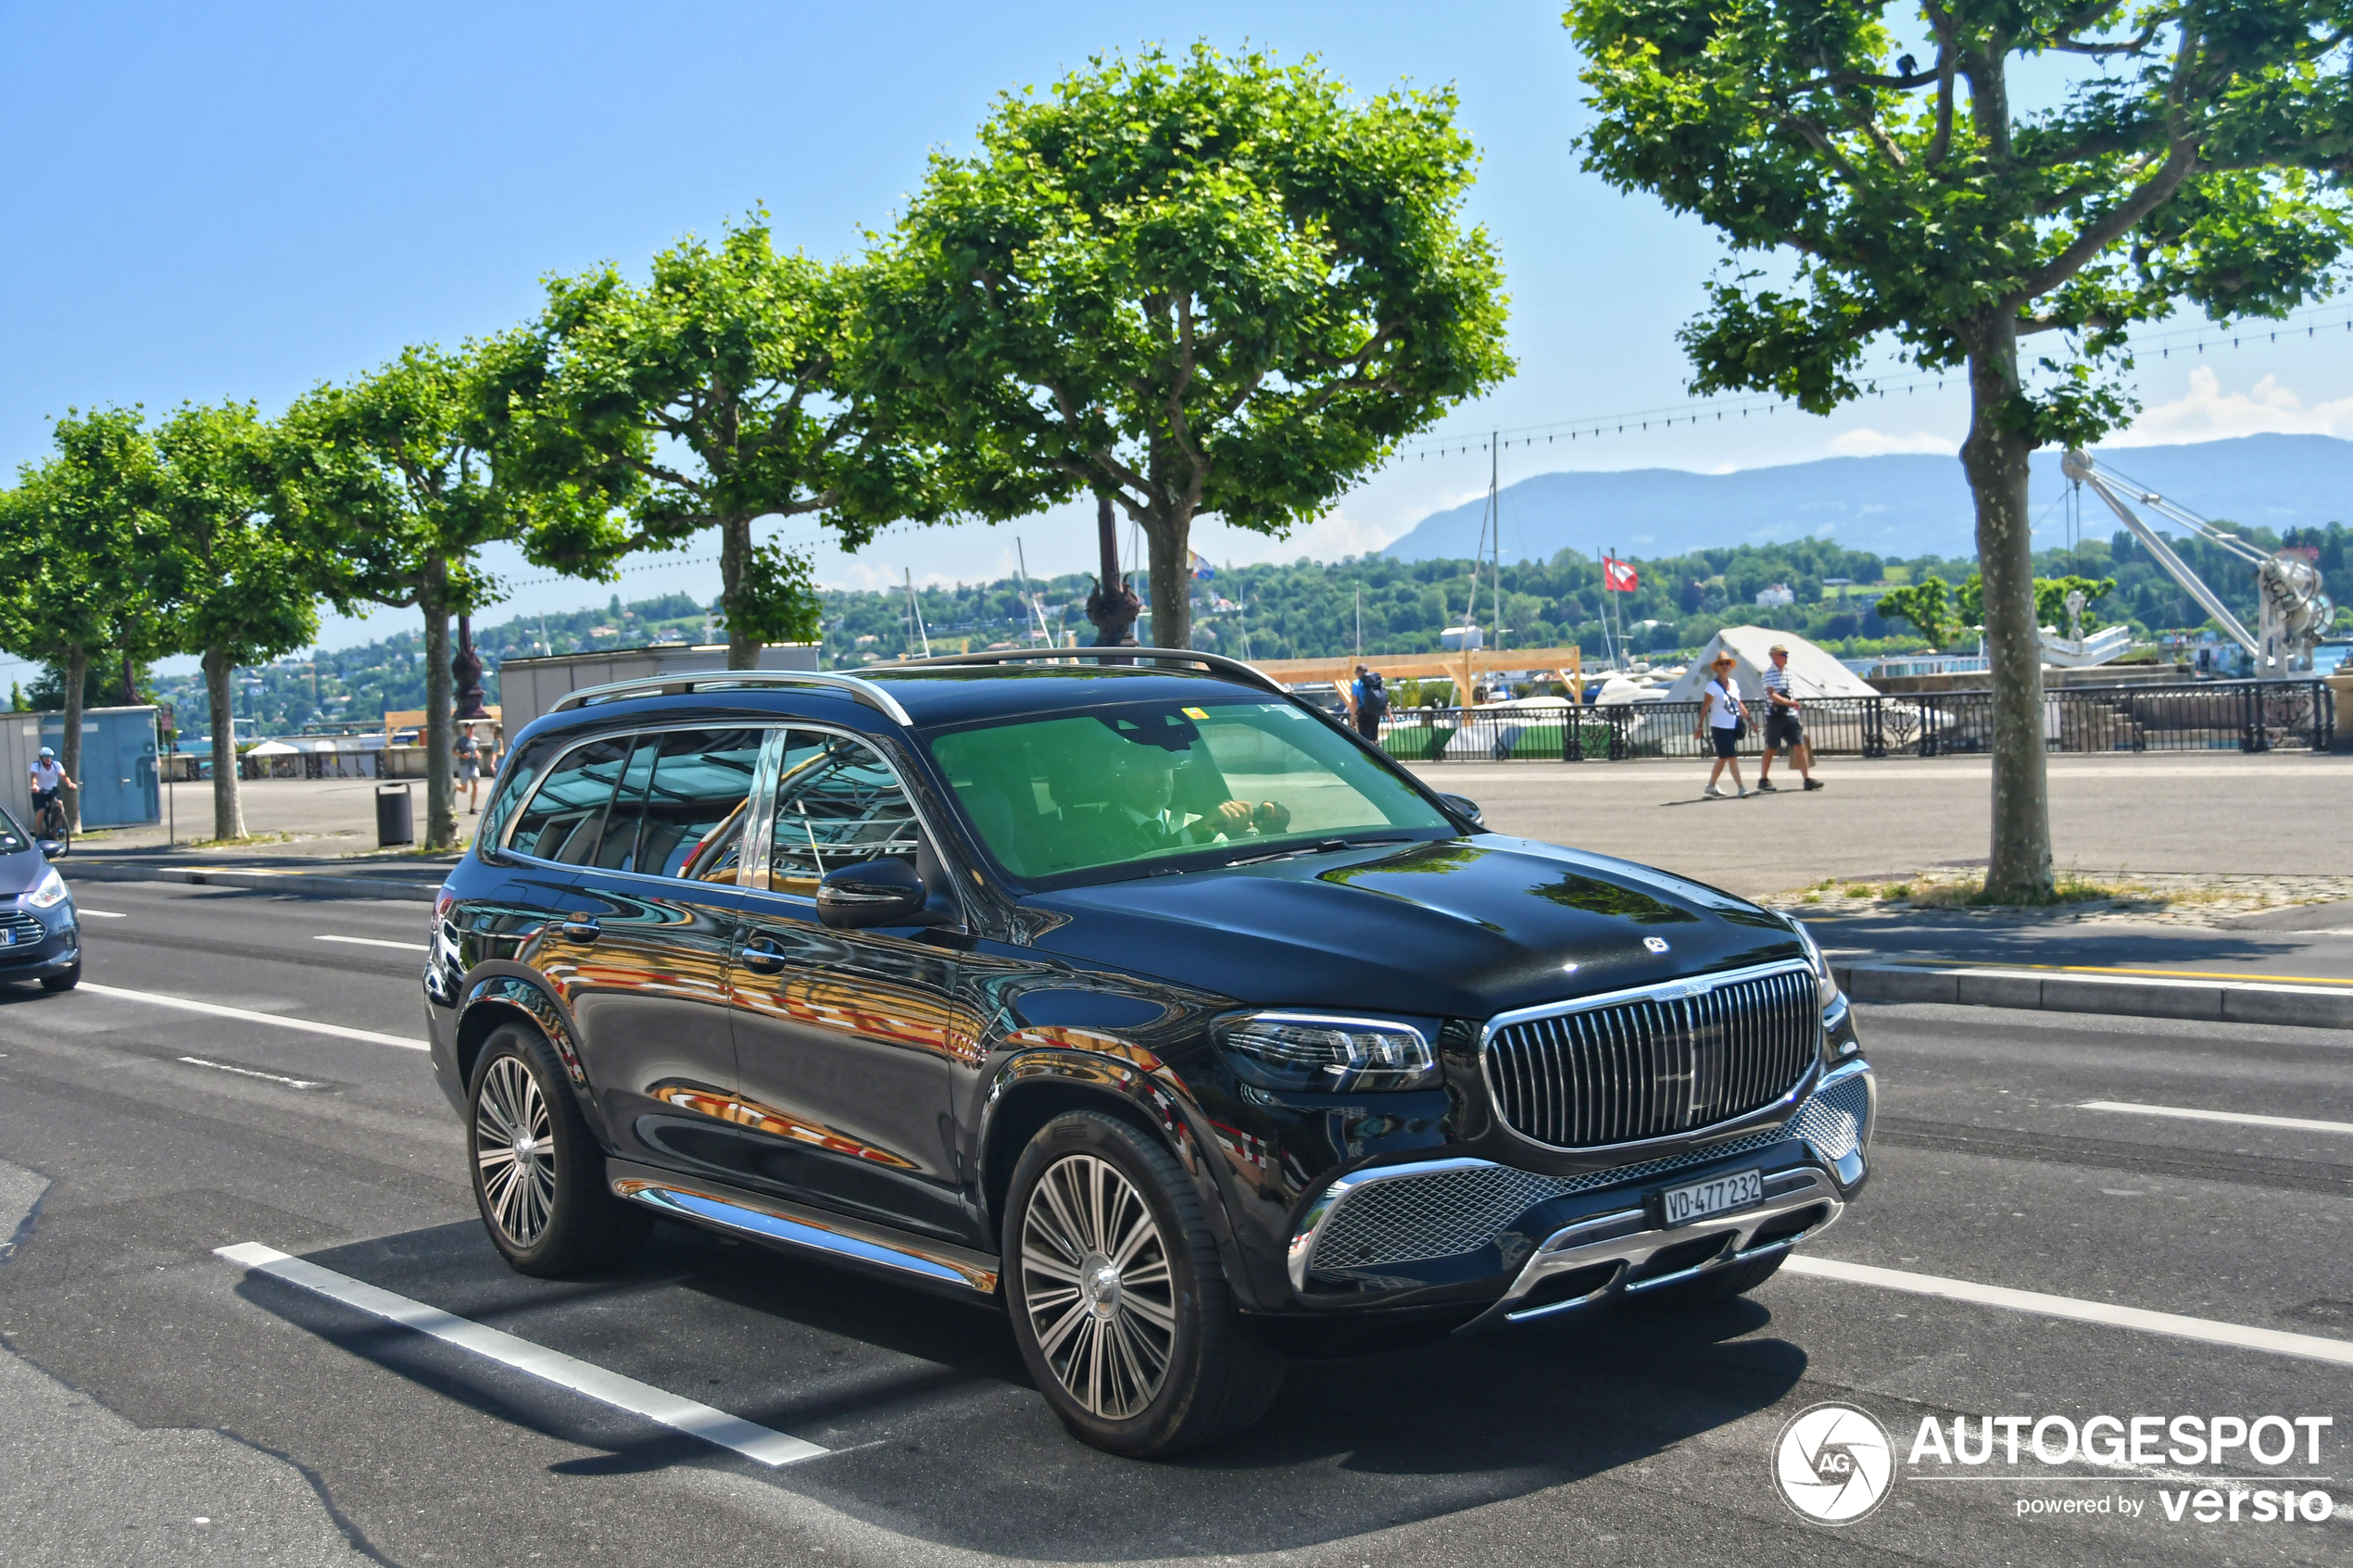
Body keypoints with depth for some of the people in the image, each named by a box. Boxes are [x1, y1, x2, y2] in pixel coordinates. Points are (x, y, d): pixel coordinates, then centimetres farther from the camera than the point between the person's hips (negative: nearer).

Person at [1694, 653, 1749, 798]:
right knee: (1732, 757, -11)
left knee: (1723, 758, 12)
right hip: (1720, 727, -7)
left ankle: (1711, 786, 24)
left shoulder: (1734, 684, 11)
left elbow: (1739, 705, 19)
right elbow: (1704, 707, -11)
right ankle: (1741, 788, -10)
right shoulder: (1713, 685, -8)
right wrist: (1700, 726, -16)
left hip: (1733, 727, 7)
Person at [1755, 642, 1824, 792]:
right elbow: (1772, 695, -21)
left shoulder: (1787, 672, 14)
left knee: (1800, 745, -3)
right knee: (1771, 748, 2)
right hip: (1775, 716, -6)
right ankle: (1763, 780, 14)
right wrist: (1789, 702, -32)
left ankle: (1807, 778, -4)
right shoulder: (1769, 674, -9)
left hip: (1790, 716, 6)